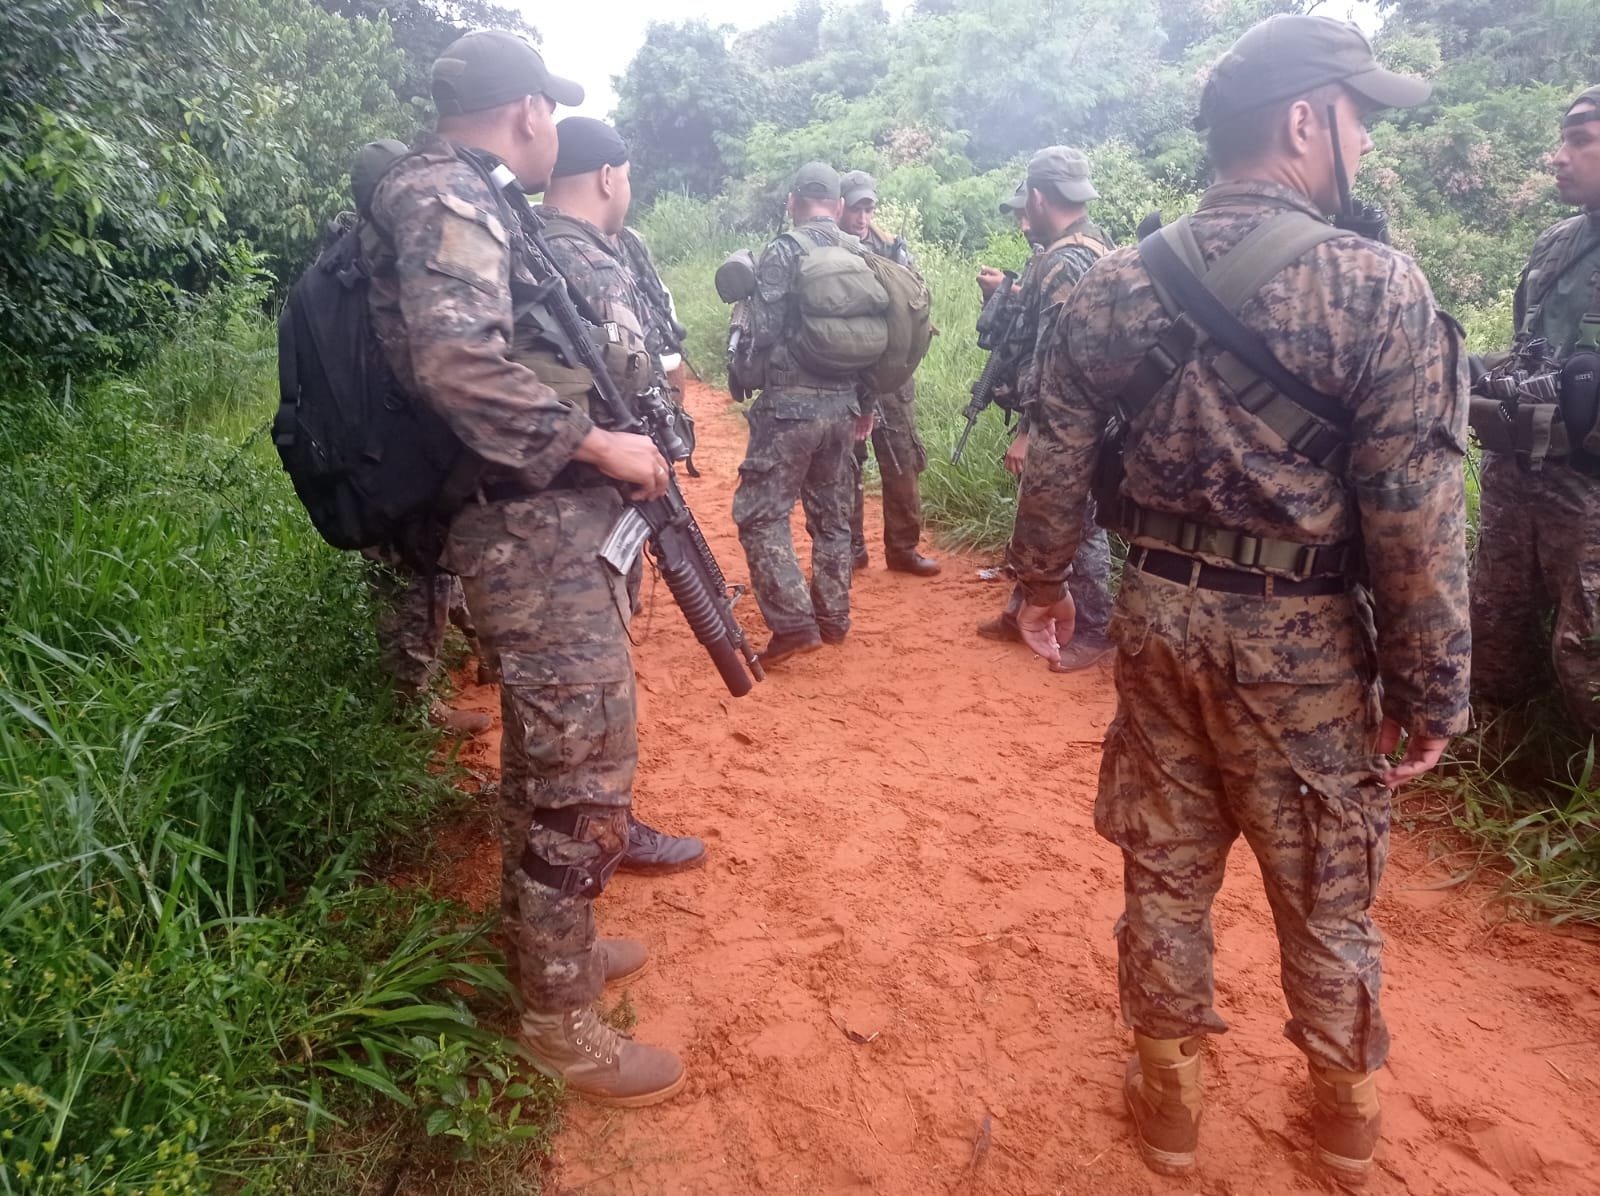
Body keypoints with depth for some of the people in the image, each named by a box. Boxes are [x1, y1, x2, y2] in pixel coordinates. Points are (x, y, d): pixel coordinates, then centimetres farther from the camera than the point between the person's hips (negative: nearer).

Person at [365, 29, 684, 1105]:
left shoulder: (469, 201, 19)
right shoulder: (444, 200, -12)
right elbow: (456, 362, -28)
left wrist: (616, 423, 17)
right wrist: (596, 442, -21)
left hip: (548, 528, 11)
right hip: (539, 535, -11)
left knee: (548, 759, 20)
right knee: (584, 776, -3)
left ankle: (546, 943, 38)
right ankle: (562, 1025, 12)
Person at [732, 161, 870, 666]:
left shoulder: (783, 251, -10)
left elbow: (764, 335, -14)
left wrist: (755, 372, 9)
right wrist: (867, 405, 21)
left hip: (790, 403, -6)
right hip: (844, 405, 7)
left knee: (761, 514, 0)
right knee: (833, 515, 16)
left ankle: (793, 624, -7)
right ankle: (833, 619, 22)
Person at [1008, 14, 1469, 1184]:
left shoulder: (1115, 285, -2)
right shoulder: (1380, 288, -14)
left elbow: (1058, 460, 3)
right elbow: (1417, 519, -15)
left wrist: (1042, 580, 18)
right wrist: (1431, 689, -6)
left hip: (1162, 613, 4)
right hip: (1307, 636, -3)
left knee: (1166, 868, 17)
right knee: (1327, 887, 17)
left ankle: (1168, 1093, 34)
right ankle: (1346, 1109, 38)